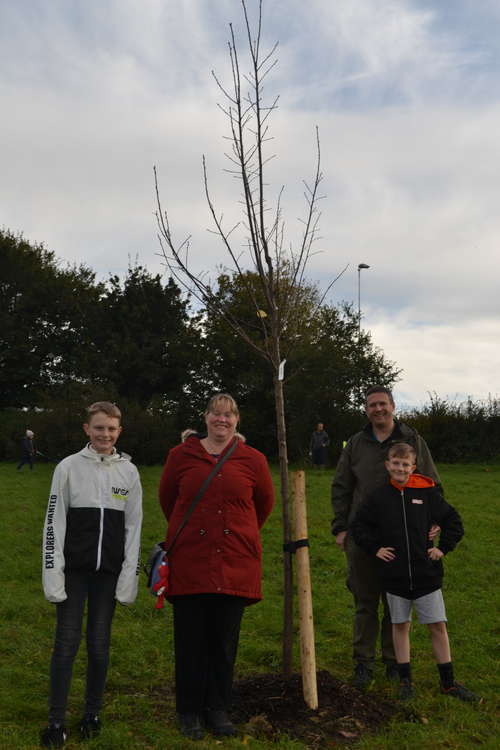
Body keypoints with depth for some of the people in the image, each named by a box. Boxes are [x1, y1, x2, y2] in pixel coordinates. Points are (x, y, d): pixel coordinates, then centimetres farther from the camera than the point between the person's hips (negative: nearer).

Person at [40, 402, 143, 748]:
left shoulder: (129, 471, 4)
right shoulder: (69, 467, -1)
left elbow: (134, 526, 5)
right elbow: (54, 522, -1)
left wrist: (130, 575, 0)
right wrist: (53, 571, -7)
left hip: (109, 572, 1)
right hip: (74, 568, -1)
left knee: (99, 643, 7)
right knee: (67, 642, -1)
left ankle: (93, 713, 24)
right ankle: (57, 721, 11)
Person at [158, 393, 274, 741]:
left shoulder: (253, 459, 0)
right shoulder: (181, 455, 0)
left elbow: (265, 502, 16)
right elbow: (167, 498, 16)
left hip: (236, 561, 1)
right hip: (189, 560, 0)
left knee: (226, 641, 11)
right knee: (191, 640, 8)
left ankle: (218, 709, 29)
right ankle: (190, 711, 26)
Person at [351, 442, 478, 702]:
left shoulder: (427, 493, -4)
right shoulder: (378, 497, -3)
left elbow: (453, 521, 7)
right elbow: (358, 525, 7)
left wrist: (443, 547, 0)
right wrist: (374, 548, -1)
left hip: (426, 574, 0)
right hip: (395, 576, 1)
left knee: (438, 626, 6)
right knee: (400, 625, 11)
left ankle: (448, 683, 20)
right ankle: (405, 680, 24)